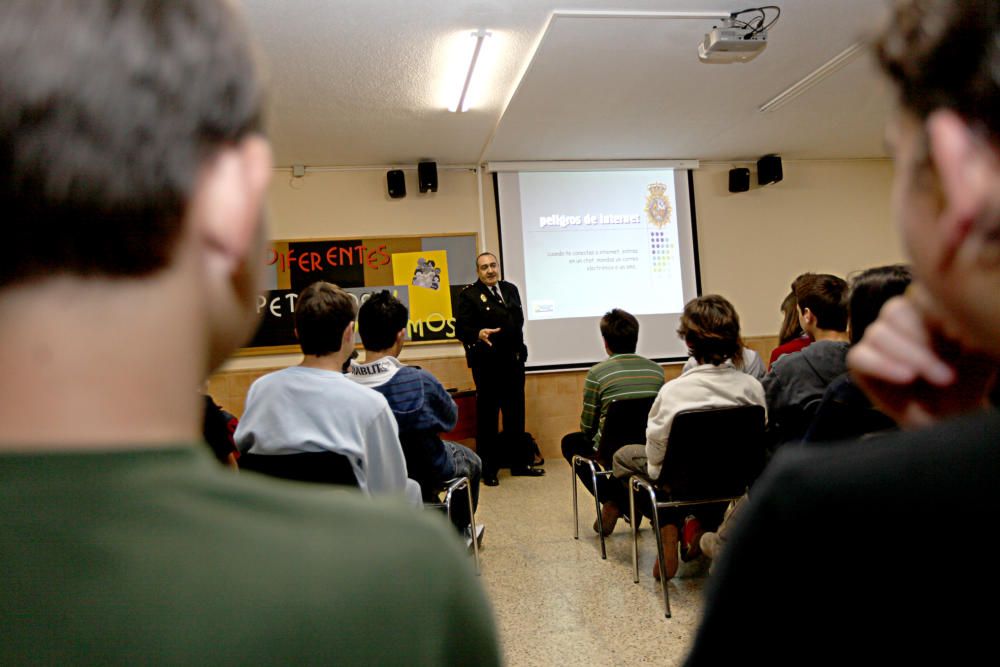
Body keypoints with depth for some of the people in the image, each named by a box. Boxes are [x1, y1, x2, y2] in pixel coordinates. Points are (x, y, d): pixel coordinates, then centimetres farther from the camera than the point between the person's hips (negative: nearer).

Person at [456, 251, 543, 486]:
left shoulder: (511, 289, 12)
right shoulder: (468, 295, -7)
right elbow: (461, 328, -14)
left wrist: (519, 348, 12)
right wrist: (478, 334, -33)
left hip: (513, 362, 6)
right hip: (487, 365, -6)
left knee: (516, 414, 13)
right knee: (487, 416, 3)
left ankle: (520, 463, 25)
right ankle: (488, 470, 13)